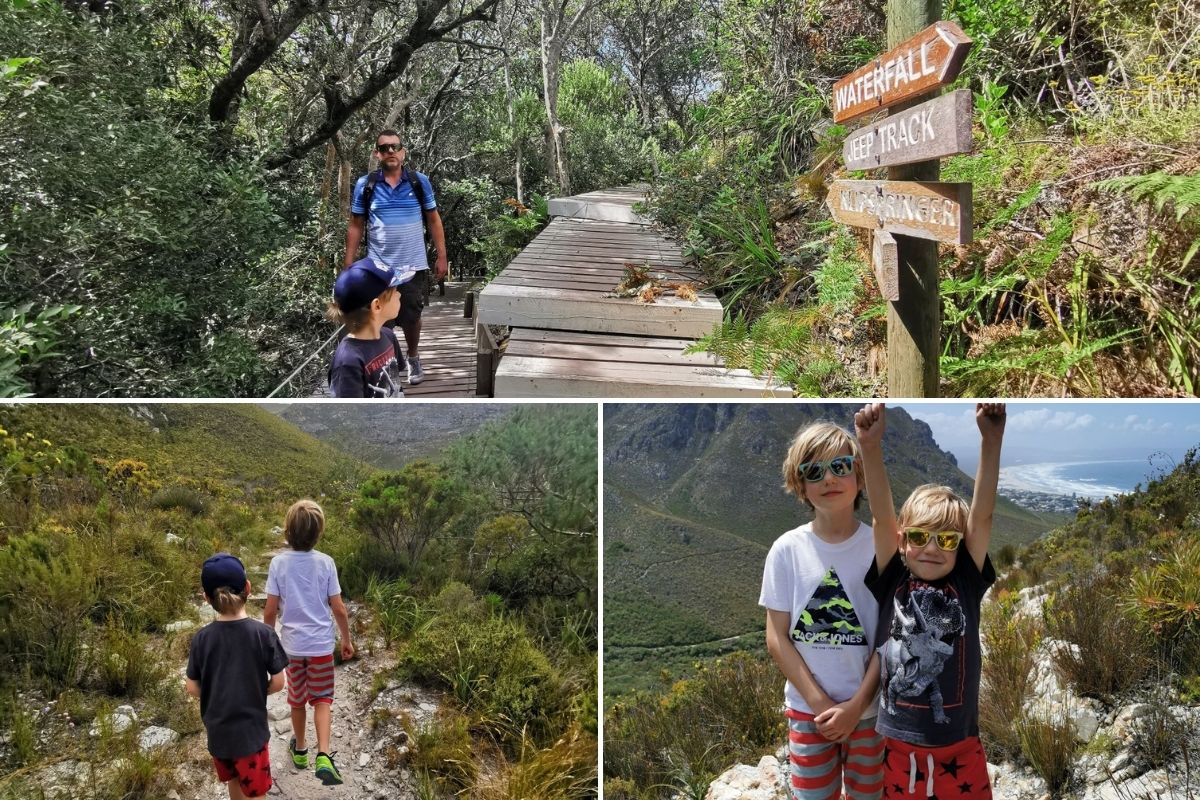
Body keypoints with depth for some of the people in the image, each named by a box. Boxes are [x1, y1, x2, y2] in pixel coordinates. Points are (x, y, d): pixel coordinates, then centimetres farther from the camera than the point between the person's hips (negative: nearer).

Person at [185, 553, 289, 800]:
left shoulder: (201, 638, -9)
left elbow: (192, 688, -3)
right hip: (250, 731, -3)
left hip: (217, 731, 3)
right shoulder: (263, 634, -16)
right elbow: (278, 683, -11)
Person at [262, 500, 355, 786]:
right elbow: (338, 608, -7)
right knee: (322, 699, 10)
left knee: (297, 700, 20)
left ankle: (300, 750, 38)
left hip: (292, 644, 1)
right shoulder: (326, 563, -12)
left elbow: (270, 610, -7)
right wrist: (347, 640, 7)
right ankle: (323, 756, -8)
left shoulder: (278, 563, -11)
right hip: (321, 644, -1)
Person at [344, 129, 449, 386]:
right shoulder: (365, 185, -1)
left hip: (414, 266, 1)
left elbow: (434, 220, 6)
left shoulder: (419, 181, 0)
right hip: (378, 267, 0)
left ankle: (413, 358, 37)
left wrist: (442, 257, 2)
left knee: (411, 317, 12)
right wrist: (349, 264, 0)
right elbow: (356, 226, 4)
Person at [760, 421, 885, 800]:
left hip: (870, 707, 0)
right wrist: (820, 703, -11)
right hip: (807, 708, 0)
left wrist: (857, 704, -11)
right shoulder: (787, 549, -7)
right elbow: (777, 637, -5)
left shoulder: (880, 547, -8)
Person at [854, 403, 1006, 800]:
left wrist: (991, 441, -21)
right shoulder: (891, 583, -2)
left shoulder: (966, 584, 0)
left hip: (959, 749, 1)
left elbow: (982, 516, -11)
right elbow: (882, 517, -13)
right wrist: (870, 446, -26)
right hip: (897, 746, 0)